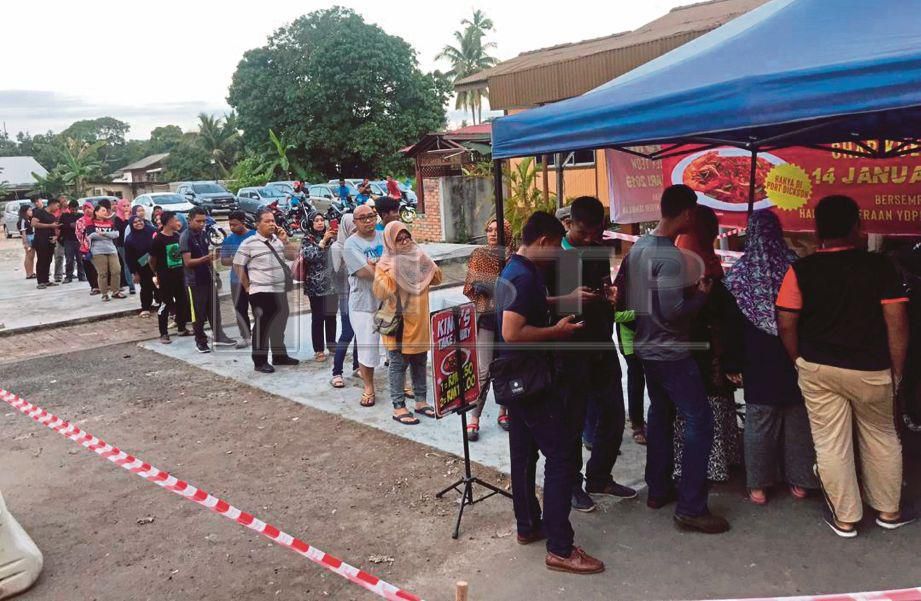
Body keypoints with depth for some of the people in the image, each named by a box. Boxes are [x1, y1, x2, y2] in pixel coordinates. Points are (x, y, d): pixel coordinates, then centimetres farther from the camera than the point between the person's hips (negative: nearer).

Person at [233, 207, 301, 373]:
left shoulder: (278, 239, 9)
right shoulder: (249, 243, -9)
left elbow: (294, 255, 10)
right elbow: (238, 265, -6)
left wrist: (285, 240, -5)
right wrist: (248, 287, -5)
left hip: (280, 290, 7)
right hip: (261, 292, -7)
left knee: (278, 324, 17)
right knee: (262, 326, -2)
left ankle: (279, 355, 31)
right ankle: (260, 361, 7)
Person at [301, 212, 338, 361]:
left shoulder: (330, 235, 10)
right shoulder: (307, 238, -1)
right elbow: (309, 255, -16)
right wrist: (324, 240, -19)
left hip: (332, 282, 4)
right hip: (316, 284, -4)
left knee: (331, 314, 10)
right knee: (318, 317, -2)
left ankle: (332, 344, 22)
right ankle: (319, 350, 3)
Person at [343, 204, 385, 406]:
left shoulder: (385, 238, 6)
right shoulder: (351, 244, -9)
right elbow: (369, 273, -19)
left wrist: (377, 265, -18)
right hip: (364, 304, -4)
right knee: (367, 347, 3)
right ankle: (369, 388, 21)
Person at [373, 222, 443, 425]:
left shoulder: (418, 257, 7)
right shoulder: (385, 264, -9)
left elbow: (437, 279, 9)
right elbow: (381, 292, -21)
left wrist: (426, 263, -4)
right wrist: (392, 271, -24)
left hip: (418, 320, 6)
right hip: (398, 322, -6)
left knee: (419, 362, 14)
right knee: (398, 364, 1)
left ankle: (420, 401, 26)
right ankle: (398, 407, 9)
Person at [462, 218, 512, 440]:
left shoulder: (513, 257, 1)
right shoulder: (478, 255, 3)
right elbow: (468, 286, 5)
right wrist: (477, 286, -17)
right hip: (486, 317, -1)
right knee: (484, 370, -7)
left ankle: (503, 411, 27)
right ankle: (474, 419, 0)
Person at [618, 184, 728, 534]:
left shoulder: (638, 247, 4)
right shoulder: (671, 258, -23)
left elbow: (622, 292, 12)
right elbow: (673, 312, -26)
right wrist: (701, 293, -11)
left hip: (646, 348, 9)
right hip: (671, 353, -9)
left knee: (659, 415, 19)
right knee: (700, 422, -2)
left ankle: (658, 489, 30)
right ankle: (691, 508, 1)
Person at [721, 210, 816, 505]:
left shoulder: (739, 272, -6)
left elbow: (731, 323, -4)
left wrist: (732, 364, 2)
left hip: (758, 361, -1)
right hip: (795, 358, 1)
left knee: (759, 420, 7)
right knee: (797, 417, 12)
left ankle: (759, 485, 11)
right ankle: (798, 481, 21)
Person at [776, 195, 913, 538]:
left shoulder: (801, 270, -8)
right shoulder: (879, 266, -8)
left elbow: (786, 324, -8)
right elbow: (897, 323, -9)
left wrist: (801, 362, 7)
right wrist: (896, 370, 1)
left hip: (818, 369, 0)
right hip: (871, 370, 1)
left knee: (831, 444, 9)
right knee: (881, 438, 20)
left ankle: (845, 518, 20)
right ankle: (888, 511, 34)